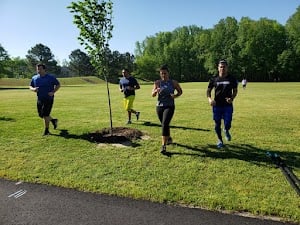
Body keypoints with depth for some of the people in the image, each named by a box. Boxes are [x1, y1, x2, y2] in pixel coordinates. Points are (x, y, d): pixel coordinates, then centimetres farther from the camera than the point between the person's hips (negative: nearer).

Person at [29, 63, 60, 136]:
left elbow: (58, 85, -1)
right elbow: (30, 86, 16)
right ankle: (53, 120, 37)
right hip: (40, 99, 6)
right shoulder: (34, 78, 6)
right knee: (41, 115, 11)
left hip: (49, 99, -6)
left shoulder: (51, 77, -7)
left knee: (45, 115, -8)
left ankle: (46, 131, 7)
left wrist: (53, 92, -14)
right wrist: (33, 89, -8)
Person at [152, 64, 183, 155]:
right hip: (159, 106, 3)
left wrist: (175, 96, -10)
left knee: (164, 124, -19)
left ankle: (163, 146, -16)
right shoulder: (157, 82, 1)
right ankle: (169, 138, 45)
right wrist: (156, 91, -27)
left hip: (169, 106, -3)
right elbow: (152, 94, -4)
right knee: (164, 125, 17)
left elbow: (180, 91, 11)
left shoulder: (173, 82, -2)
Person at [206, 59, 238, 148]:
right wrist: (209, 98, -12)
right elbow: (208, 90, 8)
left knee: (227, 124, -5)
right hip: (217, 105, 1)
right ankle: (219, 140, 28)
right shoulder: (214, 79, 2)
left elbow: (235, 91, 10)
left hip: (228, 105, 0)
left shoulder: (232, 79, 2)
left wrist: (232, 99, -9)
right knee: (217, 124, 7)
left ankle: (226, 131, 33)